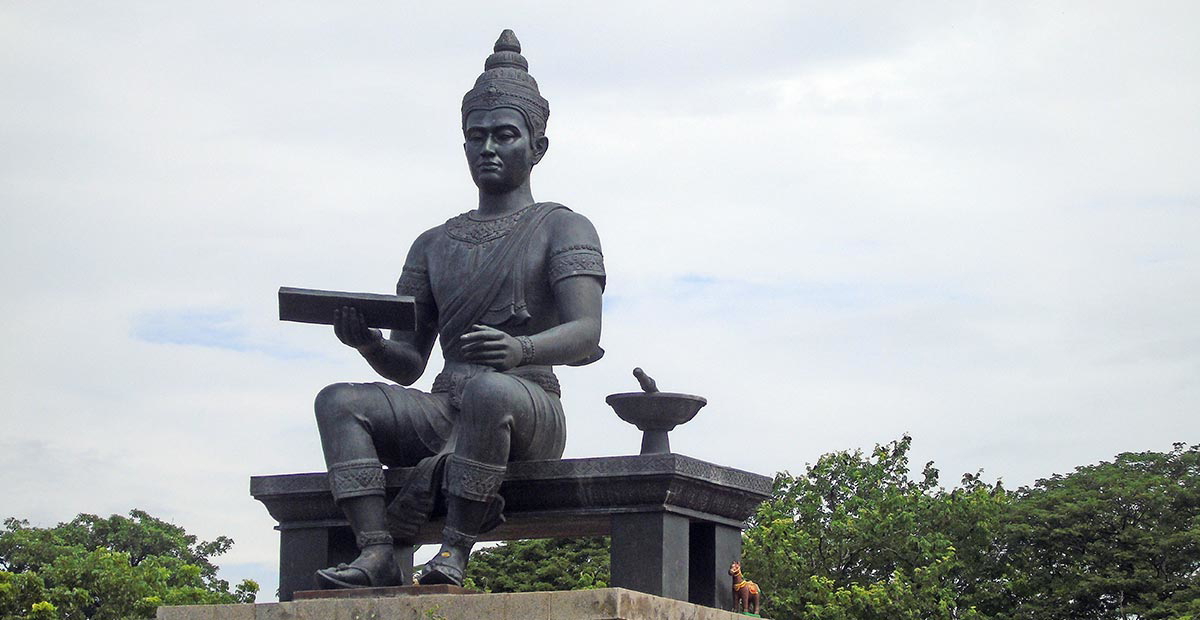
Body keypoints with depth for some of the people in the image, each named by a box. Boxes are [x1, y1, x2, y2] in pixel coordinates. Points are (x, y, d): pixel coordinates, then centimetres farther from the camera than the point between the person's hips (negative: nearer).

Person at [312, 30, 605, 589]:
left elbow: (586, 334, -11)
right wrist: (369, 342, -8)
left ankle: (455, 550, -34)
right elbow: (407, 365, 17)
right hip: (441, 412, 5)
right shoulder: (434, 245, 23)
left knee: (487, 389, -39)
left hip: (530, 408, -5)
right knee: (339, 401, -20)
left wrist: (521, 349, -33)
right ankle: (377, 553, -33)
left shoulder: (561, 228, 7)